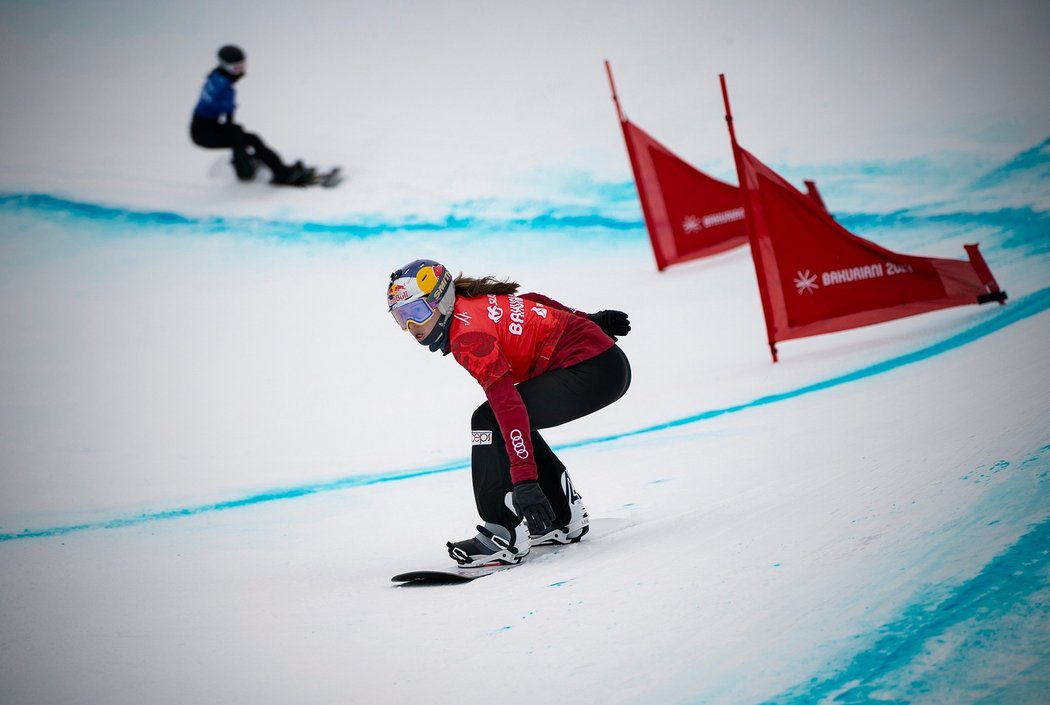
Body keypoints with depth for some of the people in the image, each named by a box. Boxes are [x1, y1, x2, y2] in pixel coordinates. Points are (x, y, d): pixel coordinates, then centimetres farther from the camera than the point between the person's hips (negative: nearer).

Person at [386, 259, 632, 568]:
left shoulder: (469, 335, -18)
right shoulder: (474, 301, 9)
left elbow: (508, 406, -26)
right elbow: (532, 304, 21)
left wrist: (525, 480, -30)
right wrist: (589, 321, 33)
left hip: (591, 371, -10)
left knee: (488, 421, -12)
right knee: (514, 426, 17)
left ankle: (504, 534, -15)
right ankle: (562, 518, 19)